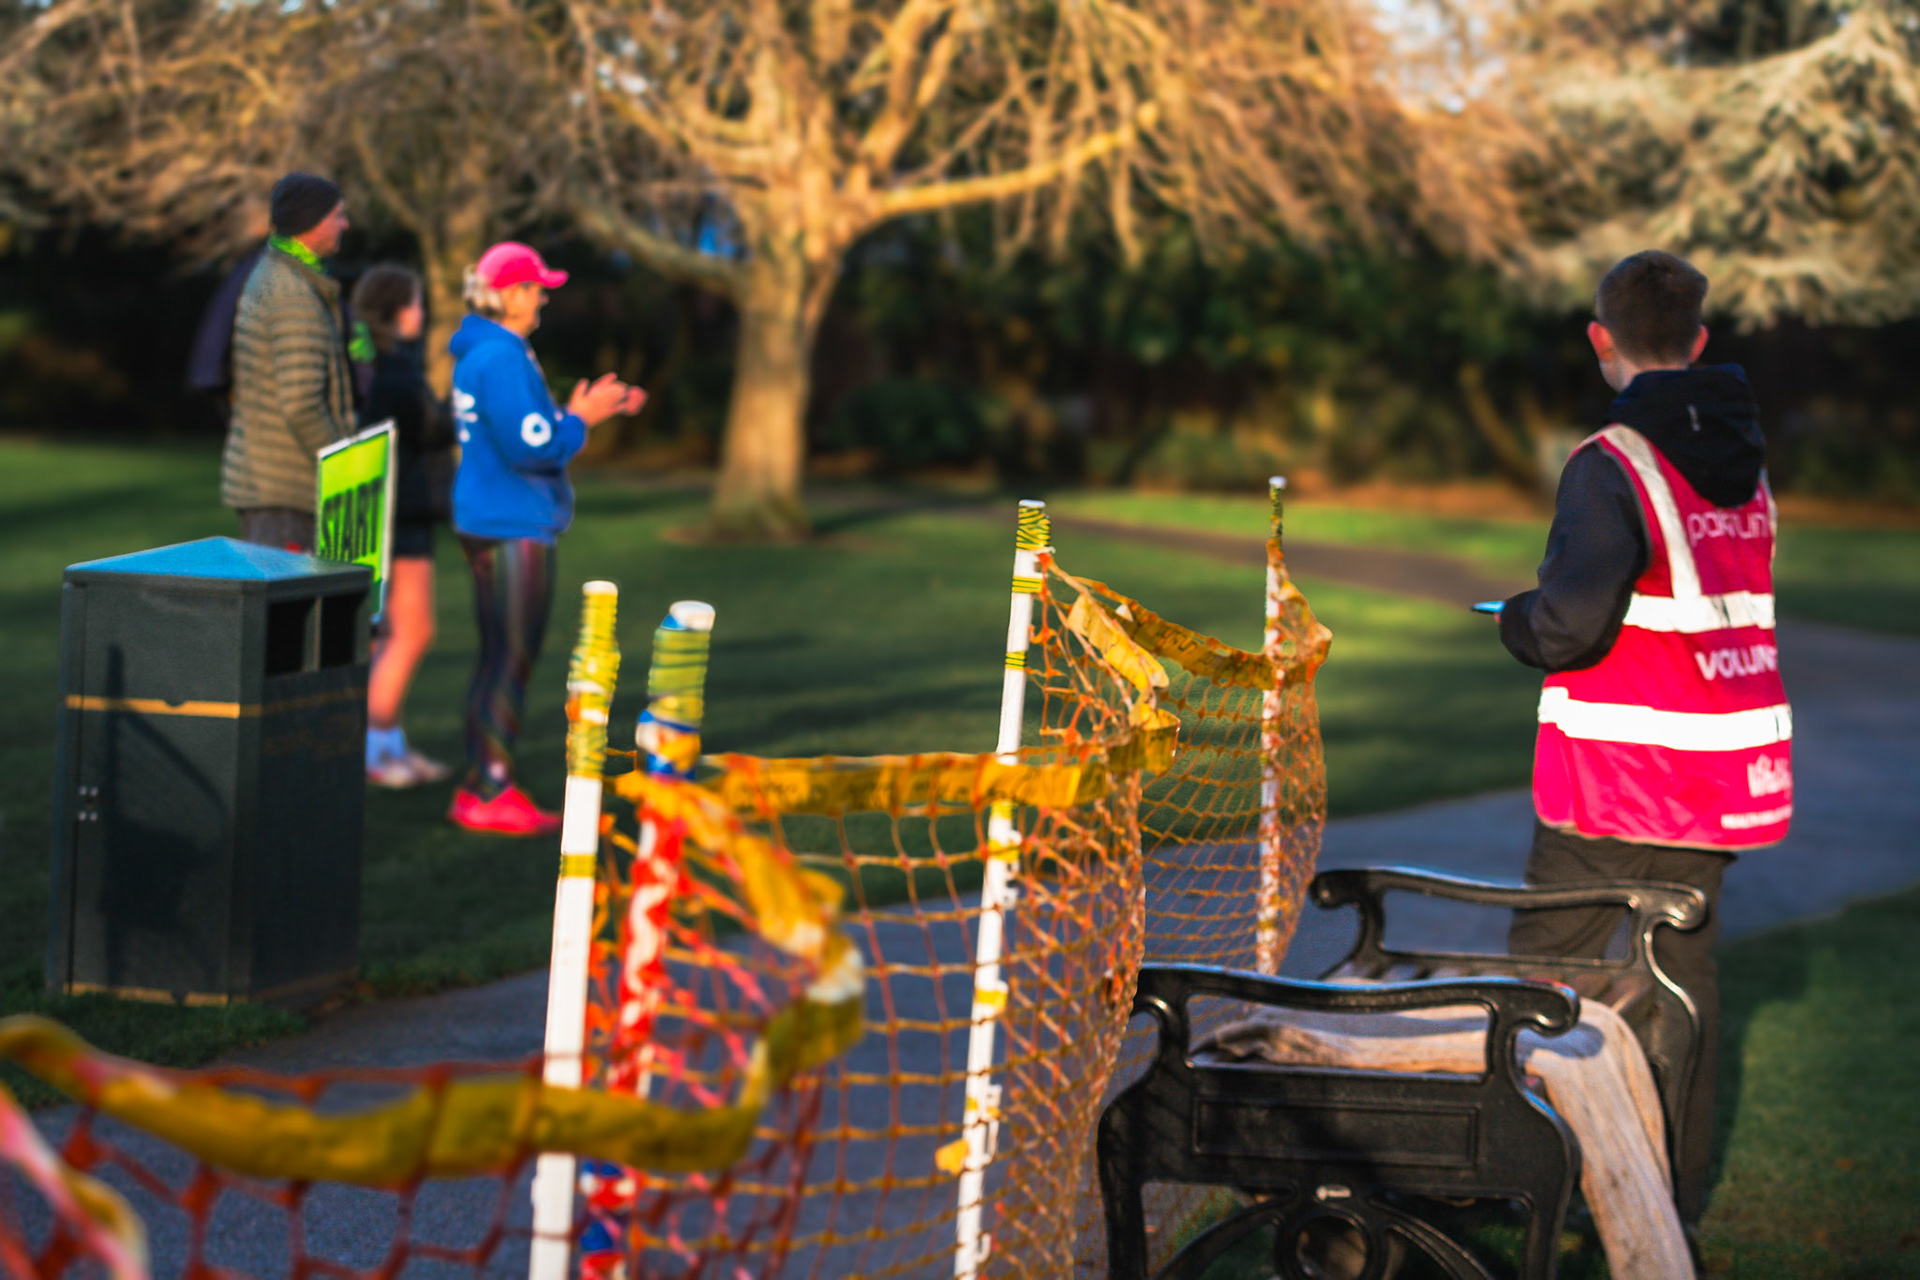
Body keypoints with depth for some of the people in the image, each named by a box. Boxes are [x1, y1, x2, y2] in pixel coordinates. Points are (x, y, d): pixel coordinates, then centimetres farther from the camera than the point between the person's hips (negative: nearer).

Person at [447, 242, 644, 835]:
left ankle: (483, 787, 19)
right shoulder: (500, 359, -18)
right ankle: (490, 793, -3)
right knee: (511, 660, -6)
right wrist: (581, 419, -9)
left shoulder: (482, 353, 15)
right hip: (513, 528, -11)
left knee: (501, 659, 15)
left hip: (490, 523, 11)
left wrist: (583, 411, 15)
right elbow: (530, 446, -23)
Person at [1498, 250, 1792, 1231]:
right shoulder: (1748, 465, 8)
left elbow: (1569, 624, -24)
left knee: (1547, 964, 4)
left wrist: (1519, 621, -2)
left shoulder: (1614, 466, -15)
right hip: (1726, 771, 7)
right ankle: (1676, 1190, 16)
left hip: (1614, 783, -7)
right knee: (1682, 966, 12)